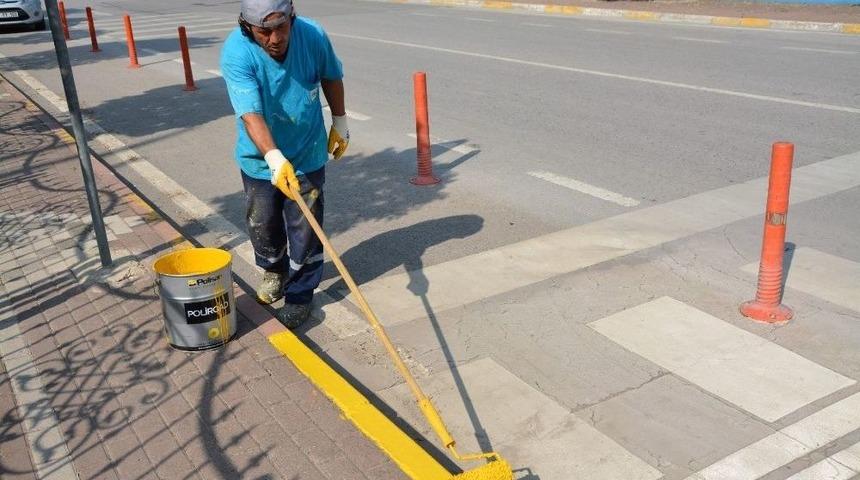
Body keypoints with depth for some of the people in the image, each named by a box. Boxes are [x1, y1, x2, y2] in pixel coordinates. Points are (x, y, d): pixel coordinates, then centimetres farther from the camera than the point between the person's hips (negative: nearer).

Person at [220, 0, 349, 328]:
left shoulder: (313, 36, -19)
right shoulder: (236, 53, -27)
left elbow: (331, 77, 2)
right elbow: (251, 115, -36)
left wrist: (340, 123, 11)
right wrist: (274, 159, -50)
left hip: (307, 155, 0)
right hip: (260, 158, 0)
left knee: (305, 229, 3)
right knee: (262, 225, 16)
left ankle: (300, 294, 22)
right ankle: (274, 271, 47)